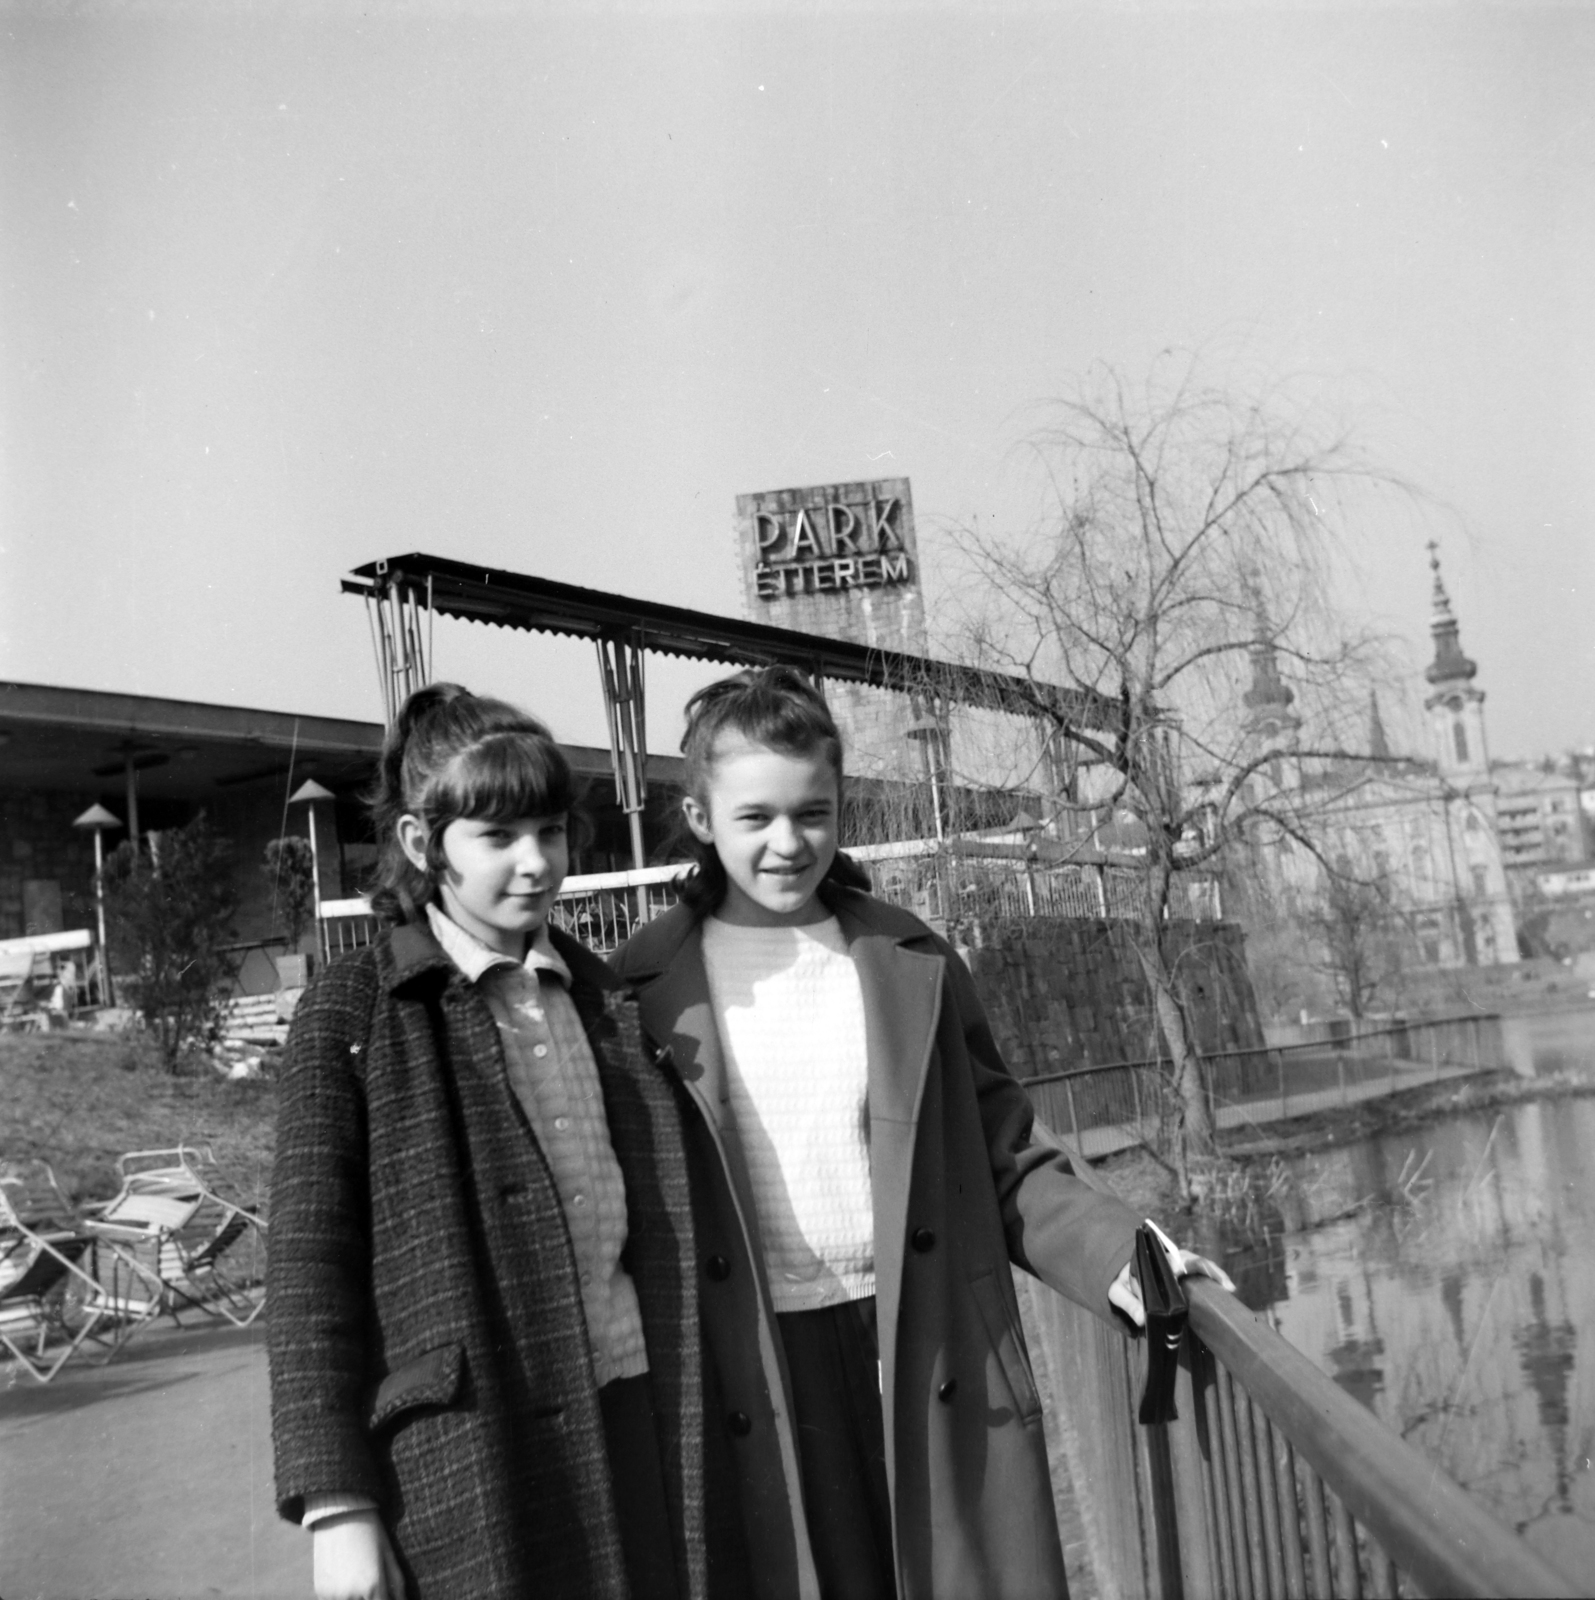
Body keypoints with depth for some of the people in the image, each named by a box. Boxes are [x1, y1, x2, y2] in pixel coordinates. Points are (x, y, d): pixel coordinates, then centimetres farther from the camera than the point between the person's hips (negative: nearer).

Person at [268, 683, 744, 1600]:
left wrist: (694, 1433, 14)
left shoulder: (607, 996, 9)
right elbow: (312, 1265, -6)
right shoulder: (357, 1013, -4)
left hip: (641, 1432, 4)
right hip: (471, 1464, -4)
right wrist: (336, 1501, -9)